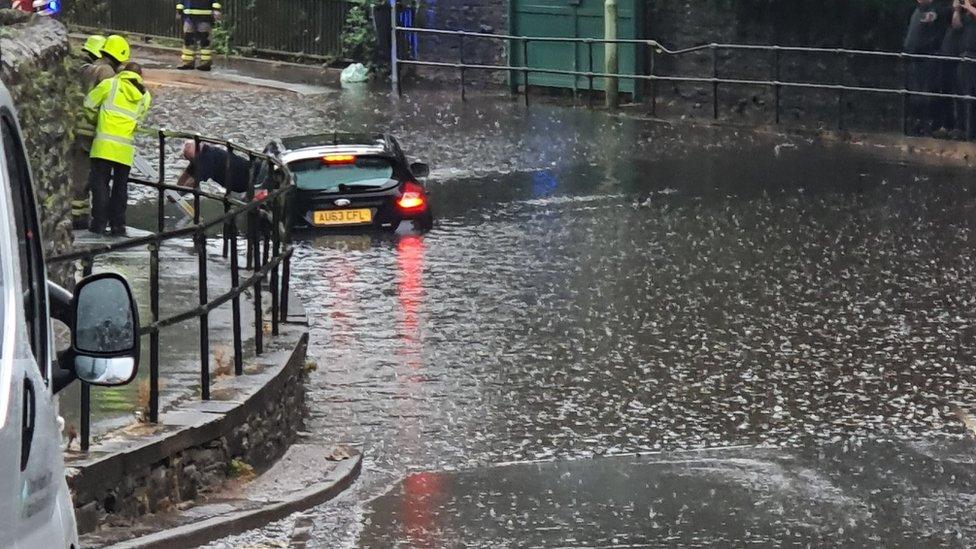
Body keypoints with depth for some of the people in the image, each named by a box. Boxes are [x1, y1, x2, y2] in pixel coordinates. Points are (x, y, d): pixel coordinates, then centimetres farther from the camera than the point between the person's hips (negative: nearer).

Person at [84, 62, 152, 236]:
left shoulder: (110, 84, 1)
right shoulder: (145, 97, 11)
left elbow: (89, 105, 3)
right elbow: (138, 120, 11)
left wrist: (96, 120, 21)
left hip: (104, 145, -3)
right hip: (126, 148, 3)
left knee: (100, 183, 4)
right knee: (120, 186, 12)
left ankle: (99, 222, -1)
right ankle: (118, 225, 13)